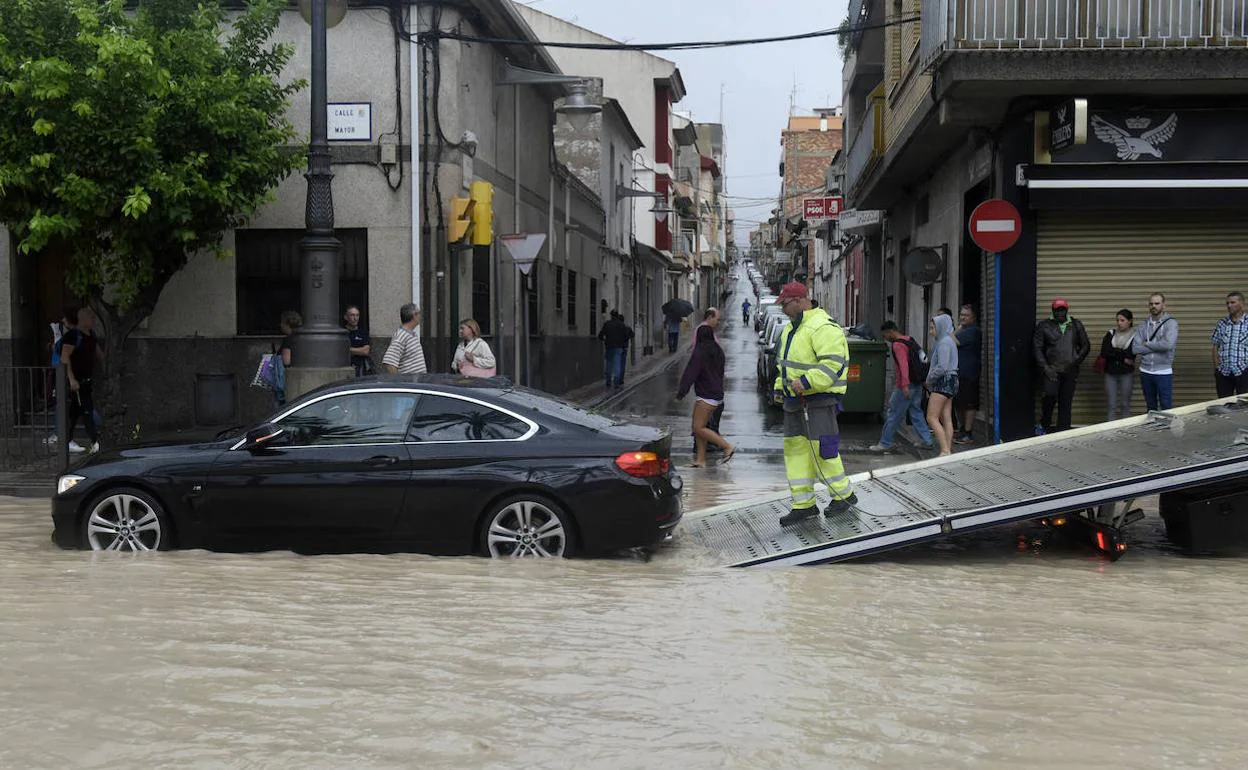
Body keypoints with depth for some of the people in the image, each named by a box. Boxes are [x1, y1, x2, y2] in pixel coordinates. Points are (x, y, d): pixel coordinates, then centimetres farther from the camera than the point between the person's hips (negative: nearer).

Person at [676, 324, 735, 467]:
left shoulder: (700, 352, -15)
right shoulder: (717, 351, 12)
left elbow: (690, 374, -16)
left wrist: (681, 393, -12)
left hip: (706, 397, -9)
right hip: (717, 395, 9)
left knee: (699, 428, -7)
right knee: (700, 427, 12)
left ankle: (728, 447, -8)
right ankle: (701, 460, 11)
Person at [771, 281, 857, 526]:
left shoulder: (823, 327, -15)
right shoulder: (791, 328, 17)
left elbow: (832, 364, -24)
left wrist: (805, 382, -27)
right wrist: (780, 386, 15)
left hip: (819, 399, -10)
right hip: (795, 400, 10)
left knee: (822, 448, -7)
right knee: (795, 449, 7)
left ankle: (843, 494, 10)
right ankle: (804, 504, 12)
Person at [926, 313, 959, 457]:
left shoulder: (944, 342, -14)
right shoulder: (949, 341, 18)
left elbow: (942, 367, -22)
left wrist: (930, 378, -8)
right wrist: (931, 380, 9)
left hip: (943, 381, -10)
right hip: (949, 382, 10)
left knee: (931, 418, -10)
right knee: (946, 419, 7)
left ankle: (945, 451, -15)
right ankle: (949, 450, 6)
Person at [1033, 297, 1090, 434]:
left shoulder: (1076, 325, 11)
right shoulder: (1044, 326, 4)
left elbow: (1085, 345, 15)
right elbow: (1037, 348, 2)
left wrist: (1076, 361, 1)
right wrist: (1045, 367, -8)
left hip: (1070, 371, 3)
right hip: (1052, 369, -3)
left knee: (1066, 402, 2)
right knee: (1051, 394, -21)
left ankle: (1063, 431, 10)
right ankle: (1045, 425, 0)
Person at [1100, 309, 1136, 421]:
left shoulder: (1135, 336, -3)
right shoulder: (1110, 334, 5)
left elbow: (1129, 354, -14)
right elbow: (1104, 353, -7)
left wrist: (1113, 352, -10)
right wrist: (1123, 358, -10)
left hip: (1126, 374, -2)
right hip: (1110, 373, 2)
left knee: (1125, 404, 5)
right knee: (1111, 405, 2)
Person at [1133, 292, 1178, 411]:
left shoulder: (1171, 323, -6)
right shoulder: (1143, 326, 6)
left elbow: (1168, 344, -23)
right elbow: (1135, 348, -6)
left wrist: (1147, 344, -10)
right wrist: (1156, 347, -13)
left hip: (1163, 372, -4)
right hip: (1145, 372, 4)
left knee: (1166, 408, -1)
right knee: (1150, 408, 15)